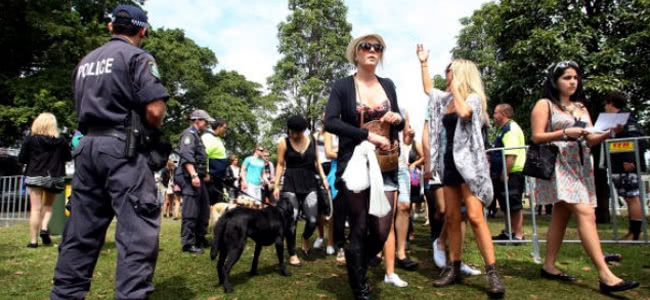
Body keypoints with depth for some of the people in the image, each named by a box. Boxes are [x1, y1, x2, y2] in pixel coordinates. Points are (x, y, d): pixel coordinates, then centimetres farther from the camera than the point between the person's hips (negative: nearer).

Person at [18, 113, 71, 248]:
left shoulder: (30, 139, -4)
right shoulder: (61, 140, -1)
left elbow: (21, 159, 0)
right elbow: (68, 157, 9)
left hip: (34, 176, -1)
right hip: (54, 177, 1)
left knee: (35, 208, 1)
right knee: (48, 206, 19)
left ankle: (33, 241, 2)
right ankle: (44, 227, -3)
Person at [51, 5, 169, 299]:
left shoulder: (86, 61, 20)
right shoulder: (138, 57, -3)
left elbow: (84, 107, 21)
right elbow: (155, 110, -13)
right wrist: (151, 131, 5)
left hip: (87, 145, 8)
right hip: (123, 148, -7)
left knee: (81, 229, 13)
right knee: (138, 229, -7)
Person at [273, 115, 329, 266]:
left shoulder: (312, 140, 5)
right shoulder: (284, 143, -1)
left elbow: (317, 161, 14)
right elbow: (280, 165, 1)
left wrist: (323, 178, 3)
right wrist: (276, 186, -4)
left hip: (310, 182, 2)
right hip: (290, 184, -2)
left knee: (313, 219, -7)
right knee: (291, 220, -3)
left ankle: (305, 238, 28)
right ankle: (292, 254, 14)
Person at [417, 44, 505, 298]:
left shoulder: (474, 97, -5)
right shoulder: (445, 99, 15)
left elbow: (464, 113, -26)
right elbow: (428, 88, 31)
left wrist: (455, 86, -14)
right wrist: (423, 63, 26)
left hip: (468, 162, -7)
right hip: (450, 162, 7)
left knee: (475, 217, -16)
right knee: (452, 218, 6)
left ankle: (493, 273, -11)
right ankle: (454, 268, 13)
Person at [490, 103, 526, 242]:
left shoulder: (511, 128, -14)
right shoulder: (503, 128, 19)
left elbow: (511, 154, -24)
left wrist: (504, 174, -25)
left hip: (512, 174, -11)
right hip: (505, 175, 11)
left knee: (515, 206, -4)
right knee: (507, 206, 17)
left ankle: (518, 235, 3)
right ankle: (508, 232, 27)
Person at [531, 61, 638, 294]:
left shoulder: (580, 107, 19)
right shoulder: (544, 104, 0)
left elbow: (591, 140, 12)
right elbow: (537, 137, -8)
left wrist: (609, 132, -7)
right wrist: (566, 132, -17)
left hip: (580, 166, 7)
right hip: (558, 165, -7)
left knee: (561, 216, 8)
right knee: (586, 214, -17)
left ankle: (549, 266, 16)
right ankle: (605, 276, -18)